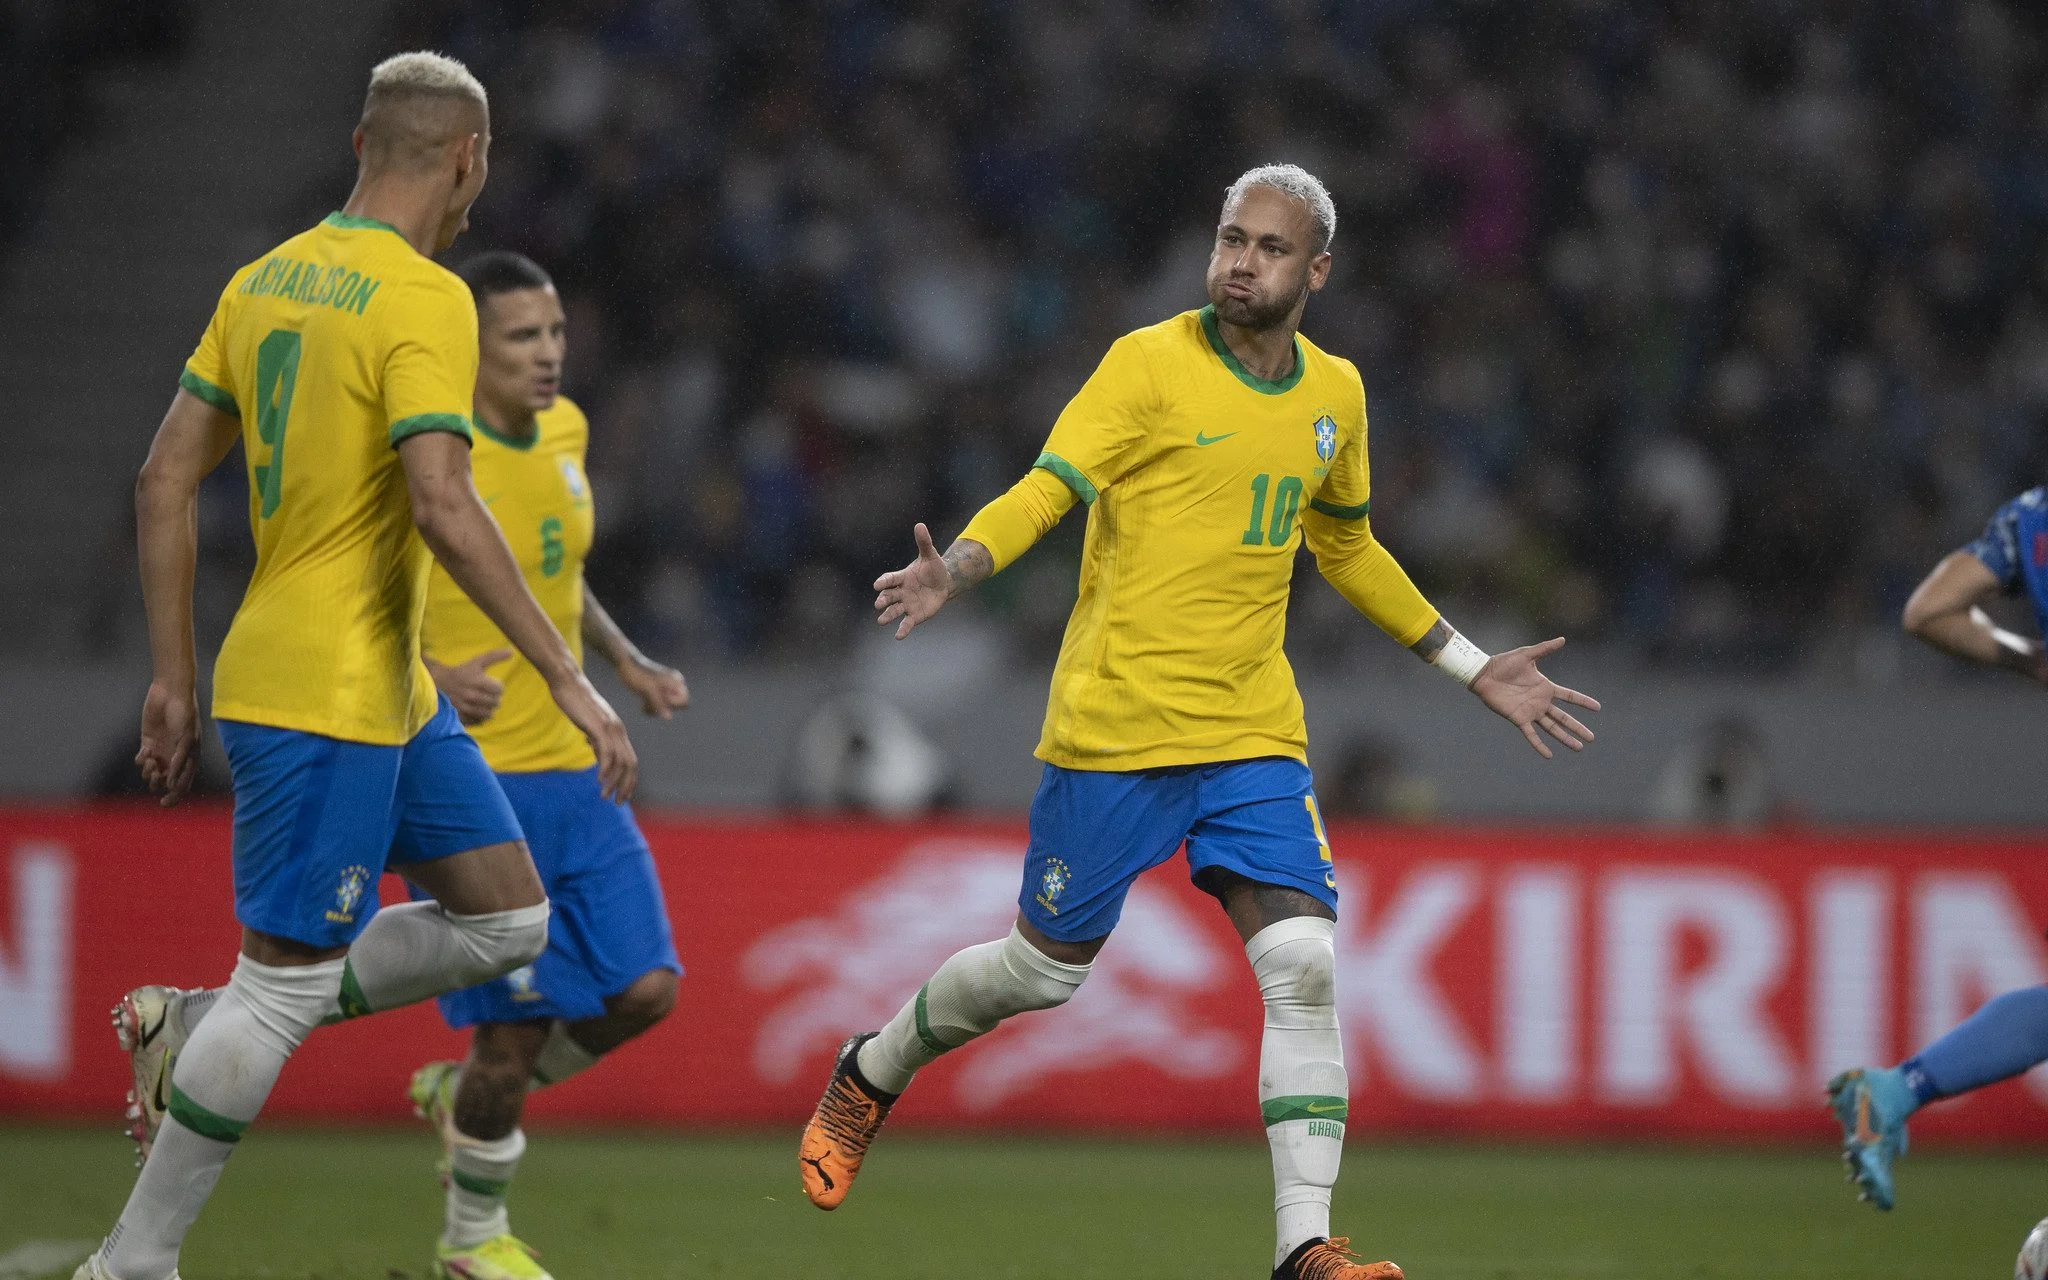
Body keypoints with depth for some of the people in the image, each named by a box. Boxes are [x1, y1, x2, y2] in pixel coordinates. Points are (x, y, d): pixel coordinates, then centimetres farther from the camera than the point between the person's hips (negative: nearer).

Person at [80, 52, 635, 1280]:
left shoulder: (267, 281, 10)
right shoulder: (425, 301, -15)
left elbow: (166, 481, 11)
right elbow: (443, 508, -25)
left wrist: (174, 679, 15)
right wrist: (568, 676, -22)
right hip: (327, 701, -9)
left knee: (508, 920, 13)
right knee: (287, 985, -3)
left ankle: (193, 1033, 14)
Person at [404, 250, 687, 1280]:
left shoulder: (565, 432, 7)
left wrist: (625, 662, 11)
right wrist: (427, 677, -28)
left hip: (576, 770, 7)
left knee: (644, 990, 0)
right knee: (517, 1022, -5)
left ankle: (464, 1095, 25)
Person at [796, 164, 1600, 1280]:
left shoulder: (1334, 395, 10)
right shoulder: (1151, 364, -7)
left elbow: (1347, 549, 27)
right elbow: (1046, 489, -16)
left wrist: (1473, 670, 29)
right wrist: (954, 571, -35)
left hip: (1253, 736, 4)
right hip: (1114, 726, -4)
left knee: (1304, 967, -13)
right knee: (1043, 970, 6)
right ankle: (867, 1075, 35)